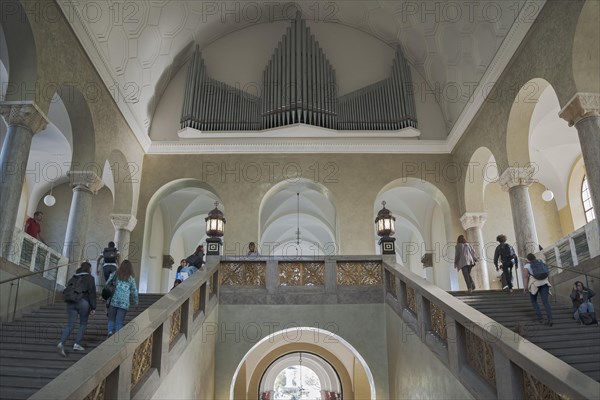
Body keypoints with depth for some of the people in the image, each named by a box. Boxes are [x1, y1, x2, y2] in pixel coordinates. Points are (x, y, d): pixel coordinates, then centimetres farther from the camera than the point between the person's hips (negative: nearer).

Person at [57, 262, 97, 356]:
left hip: (71, 302, 5)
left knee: (70, 324, 2)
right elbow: (92, 293, -7)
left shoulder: (73, 278, 17)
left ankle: (62, 343, -16)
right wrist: (93, 308, -6)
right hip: (83, 302, -5)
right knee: (83, 324, 10)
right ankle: (77, 344, 6)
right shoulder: (89, 278, -1)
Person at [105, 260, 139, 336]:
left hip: (113, 301, 1)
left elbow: (107, 284, 10)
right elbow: (134, 292, 12)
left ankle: (110, 331, -12)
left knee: (111, 319, 12)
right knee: (119, 322, 3)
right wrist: (137, 302, 25)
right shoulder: (131, 278, 7)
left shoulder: (115, 274, 8)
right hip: (124, 303, -1)